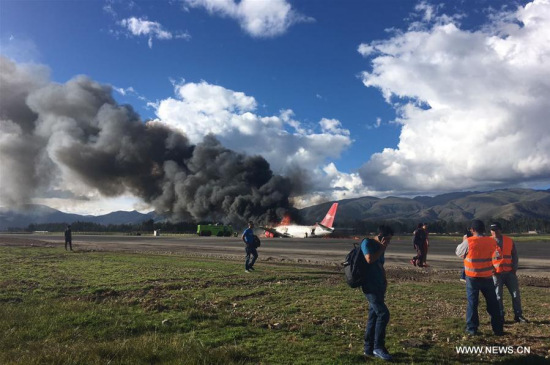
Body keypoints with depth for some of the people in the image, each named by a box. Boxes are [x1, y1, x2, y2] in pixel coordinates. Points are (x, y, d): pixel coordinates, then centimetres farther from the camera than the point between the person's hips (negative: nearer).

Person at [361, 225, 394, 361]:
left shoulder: (379, 247, 17)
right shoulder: (367, 243, -8)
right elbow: (370, 259, -23)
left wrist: (384, 281, 16)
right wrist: (382, 248, -11)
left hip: (378, 287, 9)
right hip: (370, 287, -9)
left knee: (374, 316, 10)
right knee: (383, 313, -15)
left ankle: (369, 348, 17)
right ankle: (378, 347, -7)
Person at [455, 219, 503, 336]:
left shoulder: (468, 242, -13)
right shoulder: (491, 241, -4)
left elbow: (459, 253, 1)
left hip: (472, 278, -2)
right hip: (487, 277, 2)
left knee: (472, 303, 7)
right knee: (493, 304, 13)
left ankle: (472, 328, 10)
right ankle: (498, 329, 19)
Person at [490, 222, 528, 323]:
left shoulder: (509, 241, 6)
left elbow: (514, 255, 11)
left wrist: (514, 268, -1)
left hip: (509, 272, 3)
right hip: (496, 273, -3)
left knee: (516, 293, 5)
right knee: (498, 296, 2)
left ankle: (518, 315, 18)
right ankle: (500, 317, 12)